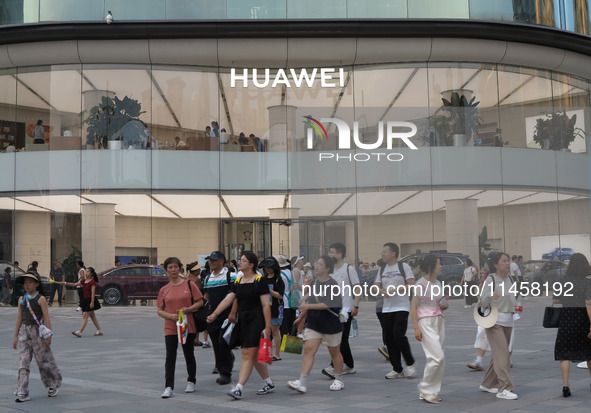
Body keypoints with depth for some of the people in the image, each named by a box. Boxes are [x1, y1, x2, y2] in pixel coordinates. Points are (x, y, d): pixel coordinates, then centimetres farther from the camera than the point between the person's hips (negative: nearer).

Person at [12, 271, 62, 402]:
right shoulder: (22, 299, 9)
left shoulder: (41, 299, -5)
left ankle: (54, 385, 25)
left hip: (38, 331, -4)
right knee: (24, 361, -2)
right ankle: (22, 393, -2)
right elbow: (19, 318, 15)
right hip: (24, 331, 4)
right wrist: (16, 336, 13)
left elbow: (46, 318, -9)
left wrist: (49, 335, -14)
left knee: (44, 359, 3)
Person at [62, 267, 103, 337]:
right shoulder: (83, 281, 10)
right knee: (92, 316, 13)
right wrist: (65, 283, 2)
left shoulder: (92, 282, -12)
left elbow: (93, 293, -17)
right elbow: (74, 284, 11)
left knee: (85, 316, -9)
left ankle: (79, 332, -12)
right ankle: (99, 330, 20)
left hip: (90, 300, -9)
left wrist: (92, 302, -21)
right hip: (85, 300, 9)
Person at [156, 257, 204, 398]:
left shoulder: (189, 285, 0)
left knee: (189, 355, 11)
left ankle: (191, 382, 28)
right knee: (170, 357, -6)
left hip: (188, 327, -1)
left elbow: (200, 302, 1)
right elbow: (160, 310, 7)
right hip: (170, 328, 1)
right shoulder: (164, 290, 5)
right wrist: (170, 316, -12)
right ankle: (168, 387, -6)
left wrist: (187, 309, -15)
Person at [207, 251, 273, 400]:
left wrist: (267, 327, -15)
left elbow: (266, 305, -12)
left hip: (256, 321, -8)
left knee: (248, 355, -10)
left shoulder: (260, 280, -9)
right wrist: (214, 314, -11)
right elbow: (227, 300, 3)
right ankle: (269, 384, 26)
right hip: (243, 321, 8)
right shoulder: (237, 282, 12)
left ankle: (238, 388, -12)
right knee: (255, 356, 13)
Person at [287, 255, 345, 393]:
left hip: (331, 324, -5)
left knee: (334, 352, 10)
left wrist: (307, 306, -25)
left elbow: (327, 304, -24)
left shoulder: (332, 285, -15)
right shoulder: (313, 283, 7)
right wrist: (301, 317, 23)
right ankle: (302, 382, -13)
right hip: (313, 324, 5)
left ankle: (339, 380, 28)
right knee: (309, 350, -7)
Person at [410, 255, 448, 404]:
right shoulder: (421, 283, -10)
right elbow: (413, 306, -11)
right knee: (438, 357, -14)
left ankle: (431, 391, 16)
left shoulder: (438, 283, 12)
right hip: (426, 322, -8)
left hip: (439, 321, 8)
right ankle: (425, 390, -2)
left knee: (438, 359, 6)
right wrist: (416, 328, -17)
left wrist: (444, 306, 0)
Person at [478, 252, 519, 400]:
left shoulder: (509, 280, 12)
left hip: (508, 321, 7)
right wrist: (489, 297, -29)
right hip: (494, 320, -7)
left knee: (498, 354, 12)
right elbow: (482, 303, -9)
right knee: (502, 354, -14)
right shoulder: (491, 279, -8)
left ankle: (488, 384, 25)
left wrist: (516, 307, 5)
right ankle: (504, 389, -15)